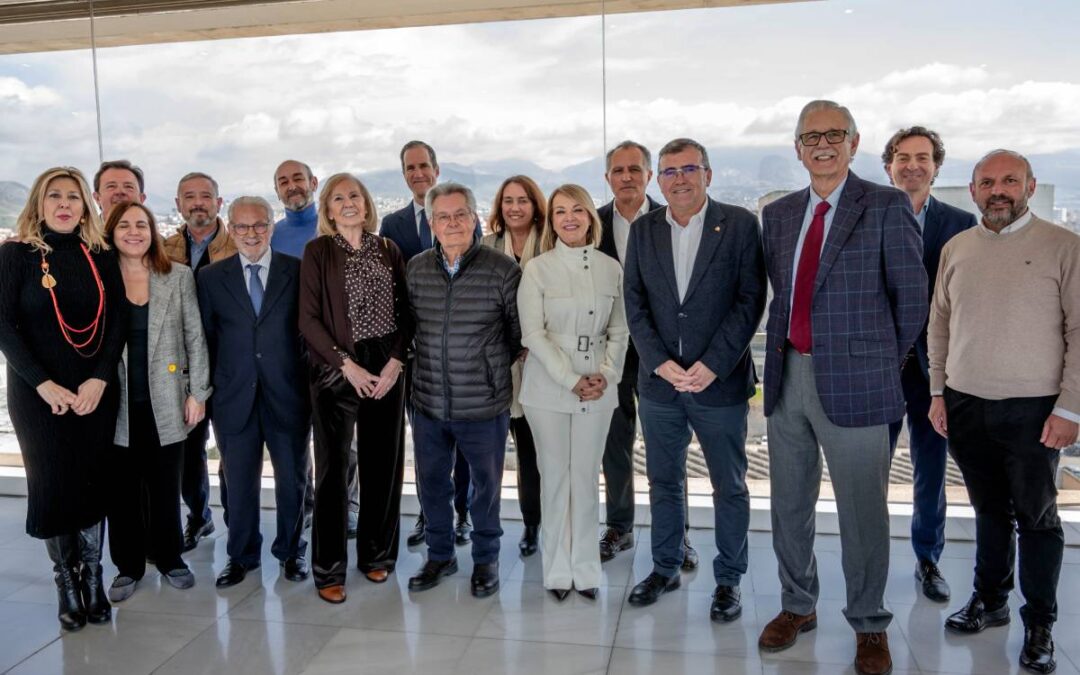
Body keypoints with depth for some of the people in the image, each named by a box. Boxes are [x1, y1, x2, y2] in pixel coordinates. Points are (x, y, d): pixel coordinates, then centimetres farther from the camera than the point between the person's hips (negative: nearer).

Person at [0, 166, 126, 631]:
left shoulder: (101, 256, 6)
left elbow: (118, 320, 1)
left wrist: (99, 379, -11)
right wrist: (44, 384, -15)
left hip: (96, 391, 2)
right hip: (38, 394, -2)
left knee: (93, 484, 5)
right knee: (53, 485, 4)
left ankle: (92, 579, 18)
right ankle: (66, 585, 18)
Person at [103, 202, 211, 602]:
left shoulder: (179, 278, 3)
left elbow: (195, 338, 2)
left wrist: (198, 392, -2)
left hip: (165, 402, 0)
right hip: (115, 404, 0)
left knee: (165, 486, 9)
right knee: (122, 489, 7)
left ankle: (169, 558, 25)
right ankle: (128, 566, 21)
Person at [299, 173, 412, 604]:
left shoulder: (387, 250, 9)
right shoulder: (318, 252, 1)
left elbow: (404, 311, 6)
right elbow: (309, 319, -4)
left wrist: (394, 362, -6)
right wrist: (347, 365, -10)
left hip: (386, 370, 3)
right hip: (337, 371, -3)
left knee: (383, 466, 8)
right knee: (333, 469, 2)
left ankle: (377, 555, 25)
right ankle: (329, 569, 12)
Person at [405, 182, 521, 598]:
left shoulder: (503, 270, -10)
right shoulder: (416, 268, 2)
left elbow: (519, 334, -1)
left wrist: (491, 369, 5)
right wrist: (434, 363, 12)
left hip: (484, 406, -3)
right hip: (428, 403, 4)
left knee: (486, 485, 12)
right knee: (431, 483, 16)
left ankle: (486, 559, 33)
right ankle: (440, 555, 37)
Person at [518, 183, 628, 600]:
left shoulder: (611, 269, 4)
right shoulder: (537, 269, -3)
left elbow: (619, 330, 7)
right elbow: (533, 333, -8)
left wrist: (606, 374, -8)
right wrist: (572, 381, -14)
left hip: (599, 390, 2)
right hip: (548, 389, -2)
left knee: (586, 478, 8)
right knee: (555, 478, 6)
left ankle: (585, 568, 21)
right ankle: (557, 570, 18)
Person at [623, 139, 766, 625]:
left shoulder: (740, 225, -4)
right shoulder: (643, 230, 6)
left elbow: (750, 300, -8)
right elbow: (635, 304, 3)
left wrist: (712, 365, -15)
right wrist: (660, 363, -10)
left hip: (720, 381, -3)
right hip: (658, 382, 3)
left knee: (730, 487, 9)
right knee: (664, 482, 15)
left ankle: (729, 578, 25)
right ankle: (666, 568, 32)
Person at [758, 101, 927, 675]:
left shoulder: (887, 207, -4)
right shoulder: (778, 214, 11)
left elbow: (911, 296, -2)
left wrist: (883, 358, 4)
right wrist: (784, 348, 6)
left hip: (853, 380, -5)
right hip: (787, 374, 5)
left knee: (862, 511, 6)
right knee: (789, 504, 15)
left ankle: (869, 625, 26)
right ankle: (797, 606, 34)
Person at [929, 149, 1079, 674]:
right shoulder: (956, 249, 8)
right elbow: (939, 324, 12)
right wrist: (938, 391, 9)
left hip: (1033, 409, -3)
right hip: (965, 405, 3)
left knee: (1036, 516, 7)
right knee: (990, 509, 15)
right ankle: (990, 601, 31)